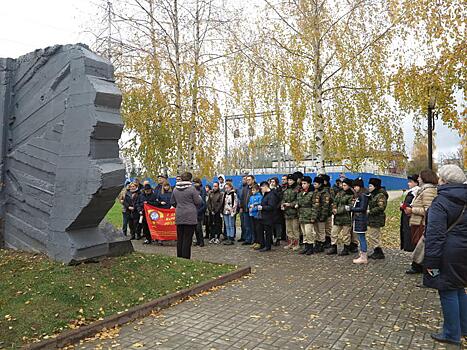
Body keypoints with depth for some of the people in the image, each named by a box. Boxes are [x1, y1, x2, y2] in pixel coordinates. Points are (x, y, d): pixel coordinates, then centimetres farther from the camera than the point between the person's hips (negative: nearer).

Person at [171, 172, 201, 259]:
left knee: (179, 238, 12)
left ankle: (179, 257, 19)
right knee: (187, 238, 0)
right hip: (190, 216, -5)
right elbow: (198, 202, -7)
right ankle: (186, 258, 2)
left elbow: (173, 203, 14)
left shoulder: (175, 189, 6)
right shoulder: (192, 189, -11)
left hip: (179, 216, 5)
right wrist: (199, 196, 13)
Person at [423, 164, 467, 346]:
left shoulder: (440, 202, -16)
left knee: (448, 292, 4)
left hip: (449, 254, -8)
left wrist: (431, 261, -17)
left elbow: (434, 234, -21)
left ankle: (452, 334, 15)